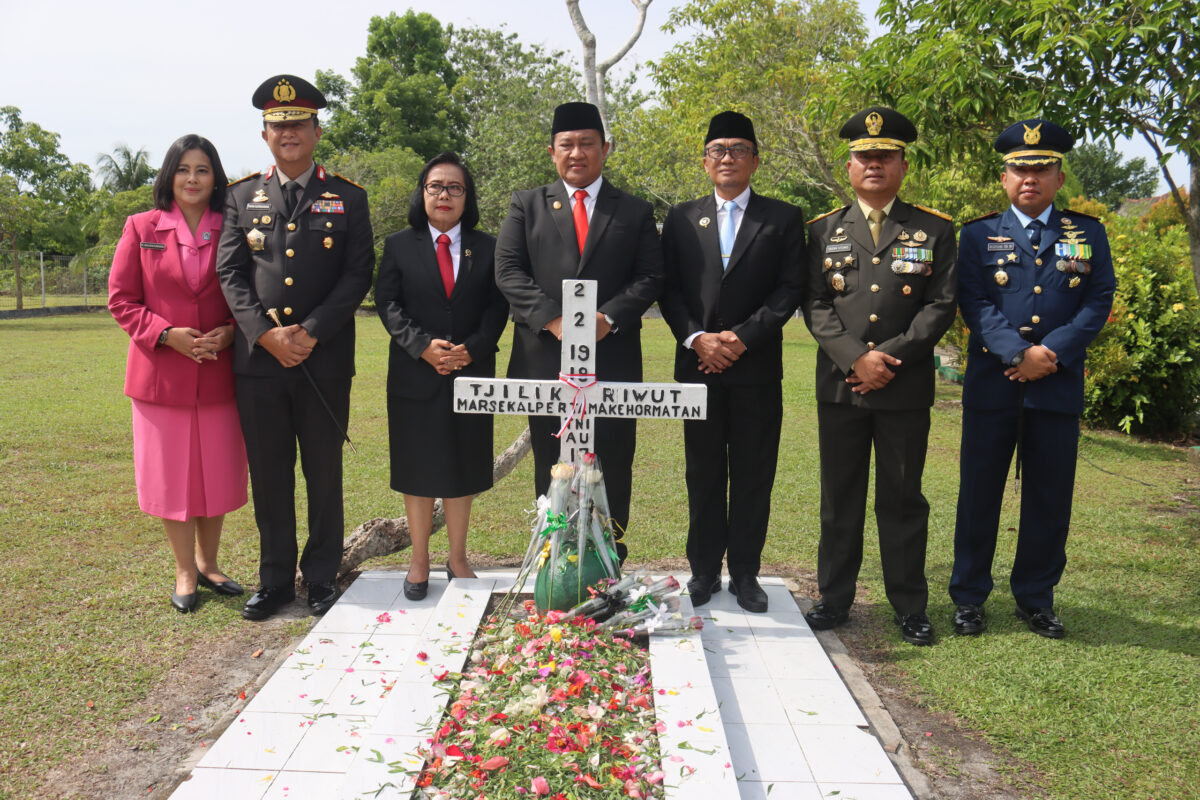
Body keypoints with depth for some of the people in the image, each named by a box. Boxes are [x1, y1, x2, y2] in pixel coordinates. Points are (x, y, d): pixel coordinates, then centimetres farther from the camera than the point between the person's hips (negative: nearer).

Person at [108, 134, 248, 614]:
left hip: (219, 373, 1)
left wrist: (232, 331, -12)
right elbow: (121, 300, 0)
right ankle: (184, 571, 23)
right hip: (161, 373, -1)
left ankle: (208, 563, 29)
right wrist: (167, 334, -14)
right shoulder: (141, 229, 1)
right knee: (171, 476, 7)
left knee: (217, 473, 10)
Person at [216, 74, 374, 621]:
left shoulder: (348, 197, 6)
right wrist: (265, 333, -10)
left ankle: (321, 576, 21)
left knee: (324, 473, 7)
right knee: (268, 474, 9)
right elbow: (230, 272, 5)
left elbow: (358, 274, -2)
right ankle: (275, 580, 21)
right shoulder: (242, 196, 12)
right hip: (258, 356, 2)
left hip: (324, 359, -2)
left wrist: (311, 332, -12)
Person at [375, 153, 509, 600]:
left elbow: (497, 307, 2)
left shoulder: (486, 248, 8)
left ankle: (458, 558, 23)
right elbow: (387, 304, -2)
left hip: (471, 375, 1)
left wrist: (472, 349, -14)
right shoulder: (399, 246, 6)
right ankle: (419, 562, 18)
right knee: (418, 472, 6)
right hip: (415, 376, -1)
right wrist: (423, 345, -16)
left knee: (462, 471, 9)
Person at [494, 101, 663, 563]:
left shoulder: (635, 212, 12)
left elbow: (650, 277, 3)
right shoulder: (526, 206, 12)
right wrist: (552, 318, -14)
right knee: (551, 469, 7)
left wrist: (608, 318, -15)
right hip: (545, 357, 1)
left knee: (612, 468, 3)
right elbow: (508, 271, 1)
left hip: (613, 359, 0)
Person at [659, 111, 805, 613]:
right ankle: (704, 570, 20)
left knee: (753, 477, 5)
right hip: (698, 365, 1)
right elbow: (668, 289, 5)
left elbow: (790, 289, -2)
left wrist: (742, 337, -13)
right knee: (703, 475, 8)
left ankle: (745, 573, 17)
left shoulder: (783, 219, 6)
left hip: (757, 368, -1)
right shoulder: (681, 219, 11)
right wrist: (696, 337, -10)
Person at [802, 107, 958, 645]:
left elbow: (941, 306, -1)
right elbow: (815, 306, 2)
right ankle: (835, 597, 21)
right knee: (839, 498, 9)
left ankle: (910, 606, 19)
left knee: (903, 499, 7)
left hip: (906, 387, -1)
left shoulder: (934, 230, 6)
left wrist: (890, 357, -12)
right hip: (839, 386, 1)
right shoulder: (824, 230, 9)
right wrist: (856, 358, -12)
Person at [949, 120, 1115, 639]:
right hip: (991, 385, -1)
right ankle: (969, 596, 17)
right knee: (979, 492, 4)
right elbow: (974, 304, -3)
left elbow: (1099, 302, 3)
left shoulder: (1088, 233, 11)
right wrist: (1020, 353, -16)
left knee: (1049, 497, 7)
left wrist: (1052, 352, -12)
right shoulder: (979, 234, 7)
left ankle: (1035, 598, 22)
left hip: (1059, 387, 1)